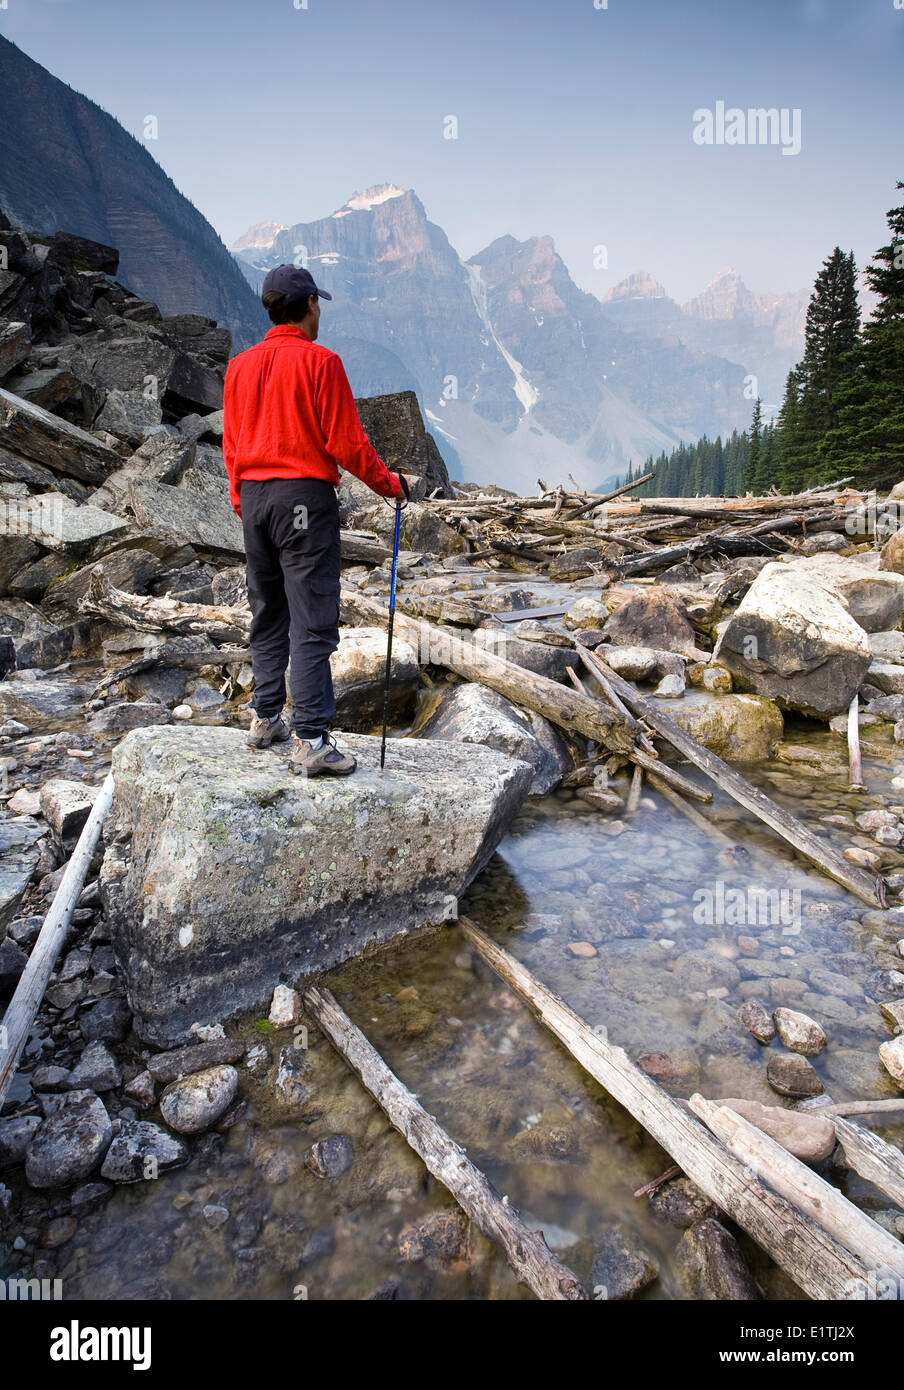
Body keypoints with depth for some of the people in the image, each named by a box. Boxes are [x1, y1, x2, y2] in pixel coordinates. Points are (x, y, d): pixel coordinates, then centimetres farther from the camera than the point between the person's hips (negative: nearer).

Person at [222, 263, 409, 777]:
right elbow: (346, 442, -10)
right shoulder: (320, 360, -7)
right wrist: (388, 481, 3)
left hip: (253, 496, 7)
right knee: (312, 622, -6)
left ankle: (266, 719, 24)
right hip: (305, 496, -7)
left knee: (268, 615, 16)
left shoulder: (240, 365, 11)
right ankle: (312, 741, -7)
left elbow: (231, 447, 14)